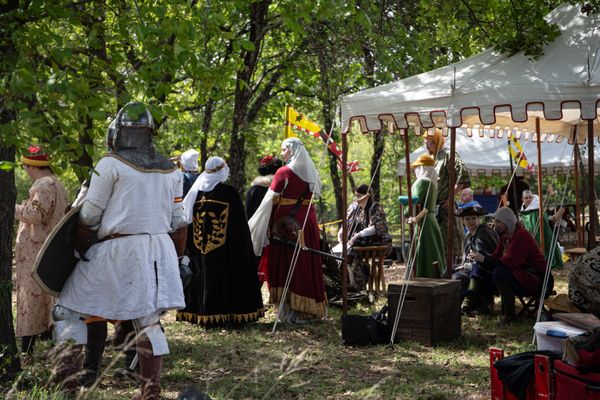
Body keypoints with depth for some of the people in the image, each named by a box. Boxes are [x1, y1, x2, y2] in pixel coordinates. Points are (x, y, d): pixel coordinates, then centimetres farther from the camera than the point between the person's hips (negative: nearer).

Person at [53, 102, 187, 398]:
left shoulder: (110, 165, -4)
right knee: (148, 320, 10)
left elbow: (89, 217, -2)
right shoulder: (171, 171, 13)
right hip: (159, 250, 5)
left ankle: (66, 375, -3)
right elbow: (178, 222, 14)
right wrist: (177, 258, 23)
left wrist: (79, 249, 12)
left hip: (117, 250, -5)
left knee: (69, 308, 7)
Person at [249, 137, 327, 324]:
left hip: (286, 224, -6)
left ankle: (290, 311, 2)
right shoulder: (311, 172, 9)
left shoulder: (284, 172, -10)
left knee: (286, 264, 1)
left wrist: (256, 225, -3)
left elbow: (269, 201, -10)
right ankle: (310, 309, 17)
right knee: (307, 264, 11)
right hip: (308, 223, 6)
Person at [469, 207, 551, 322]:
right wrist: (480, 258, -12)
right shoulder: (505, 235, 10)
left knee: (499, 272, -28)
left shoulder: (521, 236, -19)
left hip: (537, 280, -10)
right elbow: (496, 256, 6)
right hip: (520, 274, 10)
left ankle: (509, 315, -19)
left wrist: (484, 259, -26)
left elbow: (509, 262, -26)